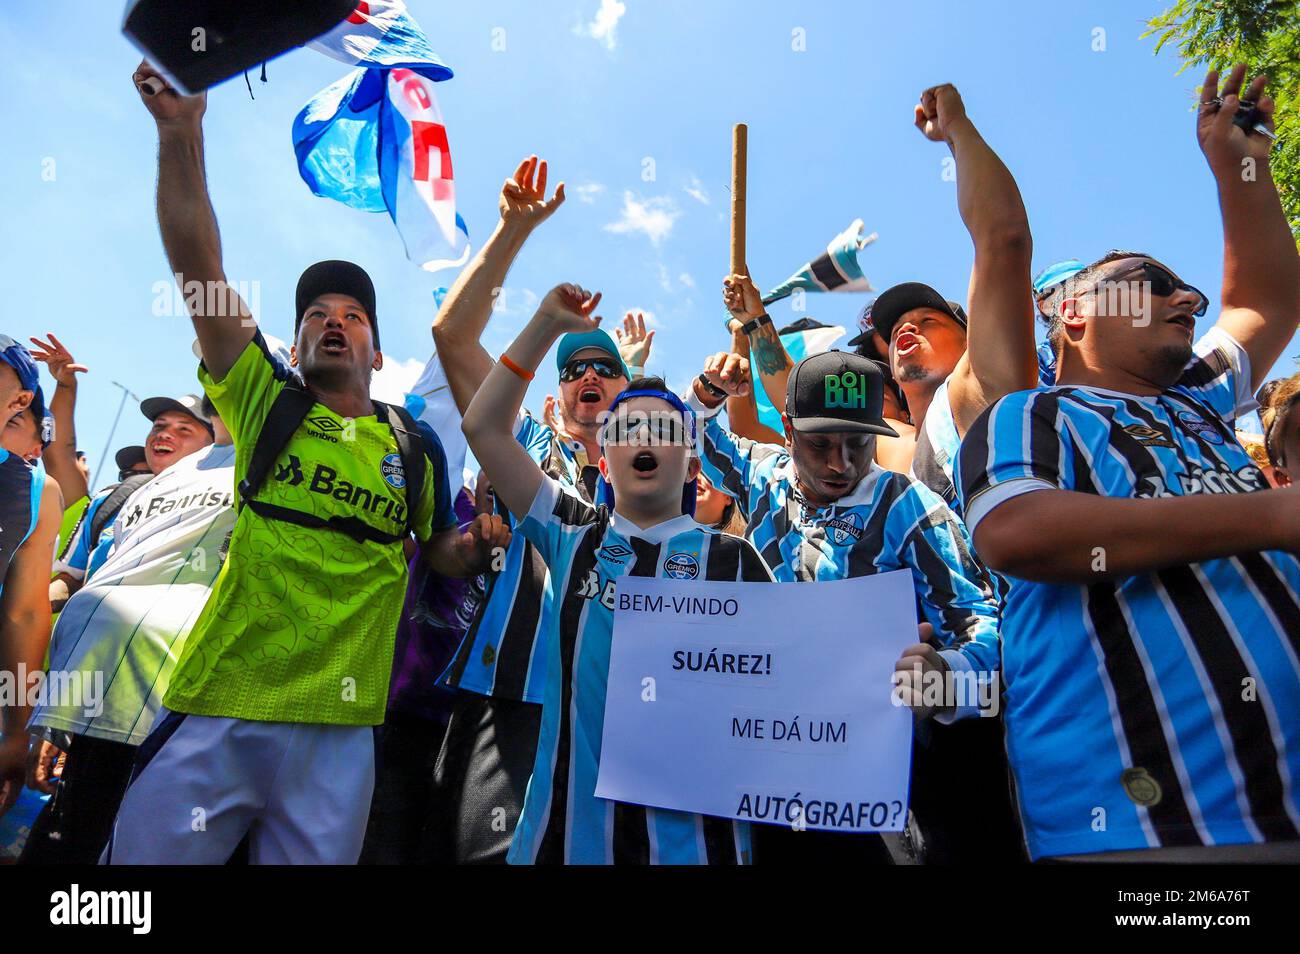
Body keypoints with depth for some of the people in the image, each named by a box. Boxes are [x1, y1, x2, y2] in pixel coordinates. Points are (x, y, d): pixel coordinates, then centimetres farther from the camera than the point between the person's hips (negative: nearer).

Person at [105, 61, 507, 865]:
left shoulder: (416, 447, 6)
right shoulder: (265, 402, 3)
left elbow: (441, 555, 18)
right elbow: (198, 268, -6)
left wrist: (474, 545, -4)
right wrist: (182, 132, -13)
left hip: (340, 731, 1)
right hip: (214, 713, 0)